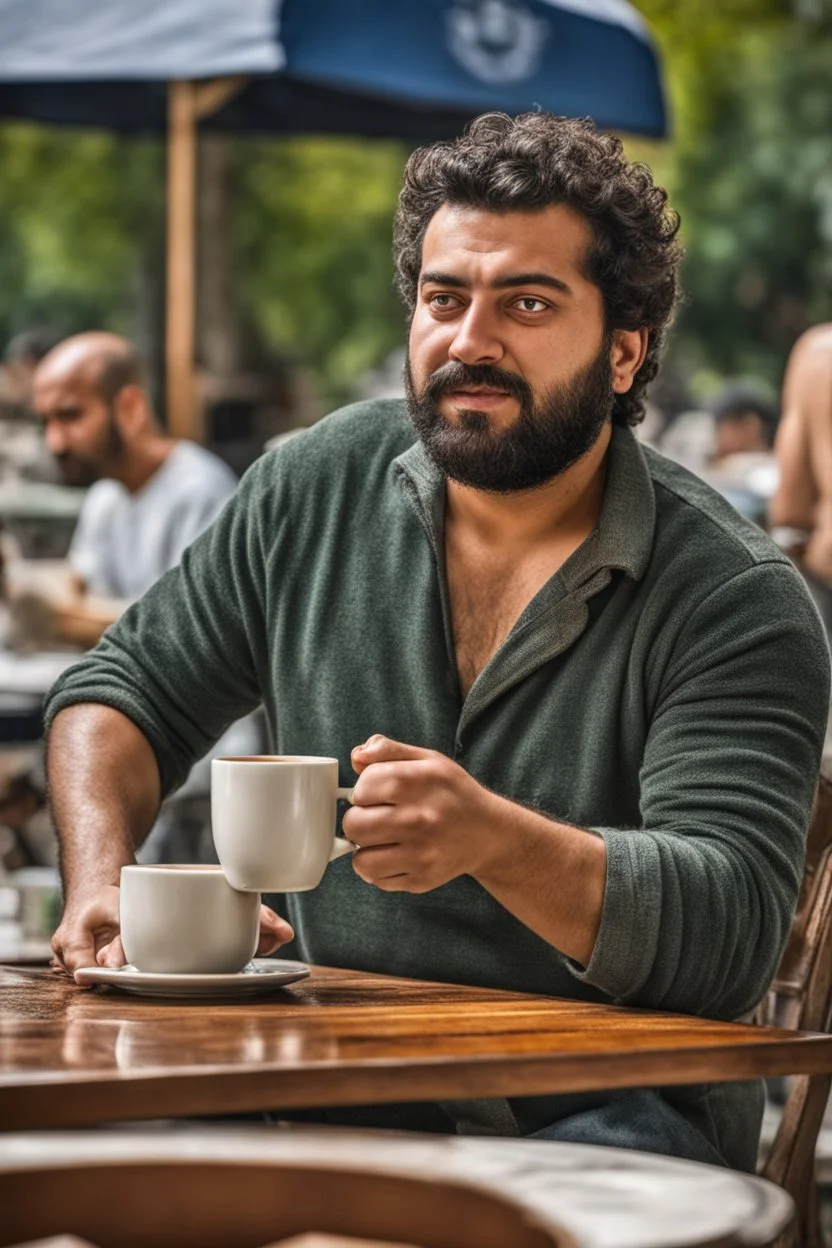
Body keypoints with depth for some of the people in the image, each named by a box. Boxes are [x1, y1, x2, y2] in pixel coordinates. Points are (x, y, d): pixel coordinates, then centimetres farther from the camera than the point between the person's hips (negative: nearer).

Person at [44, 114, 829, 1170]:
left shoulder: (737, 600, -9)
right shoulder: (318, 487, 5)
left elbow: (729, 934, -19)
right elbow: (126, 689, 17)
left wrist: (495, 838, -37)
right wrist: (99, 884, -4)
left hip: (609, 1113, -5)